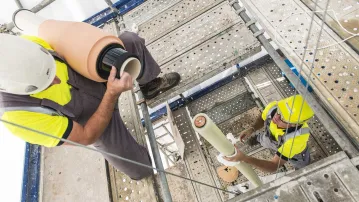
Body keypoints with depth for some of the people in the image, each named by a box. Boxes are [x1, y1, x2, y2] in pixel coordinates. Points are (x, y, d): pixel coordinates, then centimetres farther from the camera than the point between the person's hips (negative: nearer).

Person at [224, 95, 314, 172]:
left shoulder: (298, 137, -52)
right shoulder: (273, 107, -40)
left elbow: (273, 166, -48)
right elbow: (263, 118, -14)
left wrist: (243, 158, -62)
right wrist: (251, 129, -33)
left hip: (296, 152, -2)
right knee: (263, 140, 33)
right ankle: (259, 138, 68)